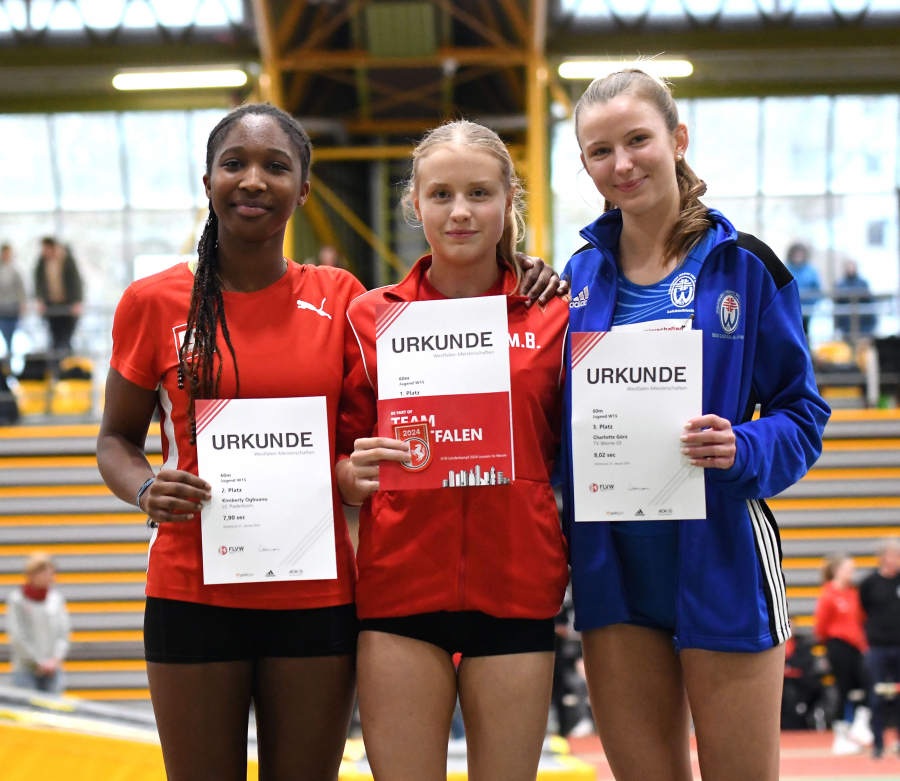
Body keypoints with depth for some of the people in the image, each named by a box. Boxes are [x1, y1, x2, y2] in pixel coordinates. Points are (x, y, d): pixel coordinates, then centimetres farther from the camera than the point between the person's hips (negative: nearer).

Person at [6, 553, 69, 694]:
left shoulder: (57, 599, 6)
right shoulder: (16, 599, -3)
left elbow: (63, 634, 6)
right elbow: (18, 636, -7)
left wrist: (55, 659, -8)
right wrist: (40, 662, -9)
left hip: (53, 670, 3)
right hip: (25, 669, -3)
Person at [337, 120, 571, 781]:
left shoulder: (551, 319, 7)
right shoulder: (371, 317, 7)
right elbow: (342, 465, 12)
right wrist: (355, 473, -9)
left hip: (516, 589, 0)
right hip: (400, 585, 0)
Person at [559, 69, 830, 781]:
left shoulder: (744, 266, -2)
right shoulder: (578, 280, 8)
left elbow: (802, 415, -1)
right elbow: (557, 430, 14)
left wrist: (743, 451, -20)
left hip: (720, 555, -3)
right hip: (612, 562, 3)